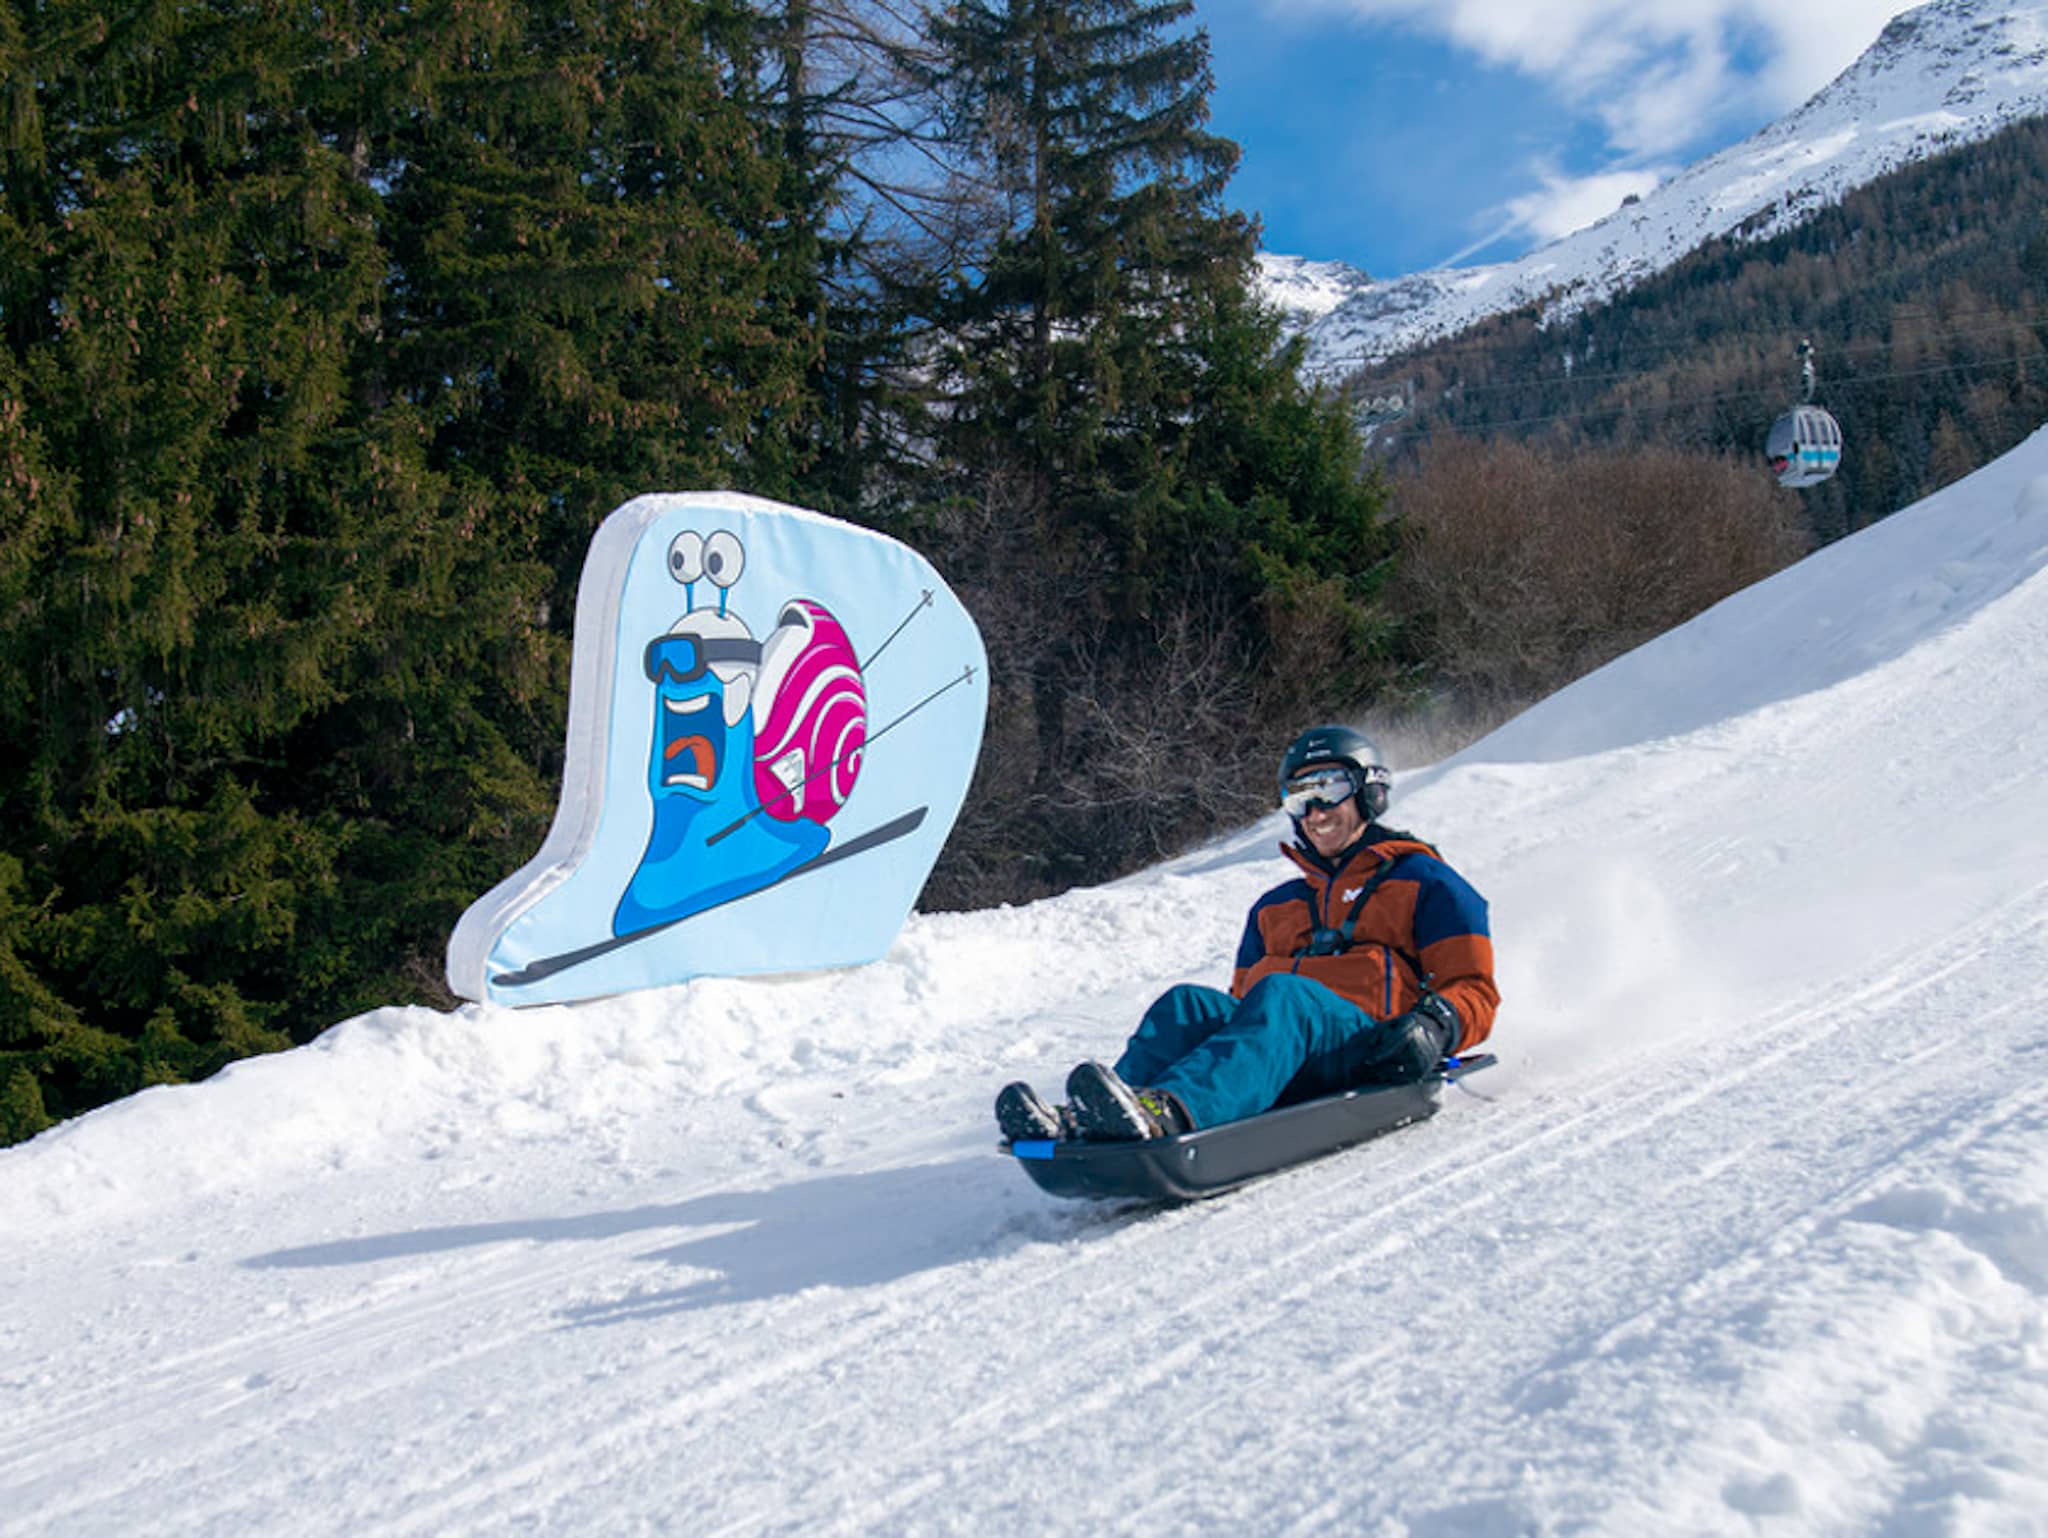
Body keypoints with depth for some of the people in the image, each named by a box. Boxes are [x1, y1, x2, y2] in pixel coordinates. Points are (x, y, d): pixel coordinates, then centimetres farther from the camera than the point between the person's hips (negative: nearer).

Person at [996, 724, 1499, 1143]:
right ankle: (1081, 1122, -54)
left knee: (1280, 994, -36)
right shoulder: (1274, 907, 34)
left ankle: (1167, 1112, -65)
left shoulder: (1424, 883, 18)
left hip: (1369, 1057, -4)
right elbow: (1242, 996, 28)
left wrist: (1434, 1027, -14)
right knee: (1187, 1003, -26)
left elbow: (1474, 991, 9)